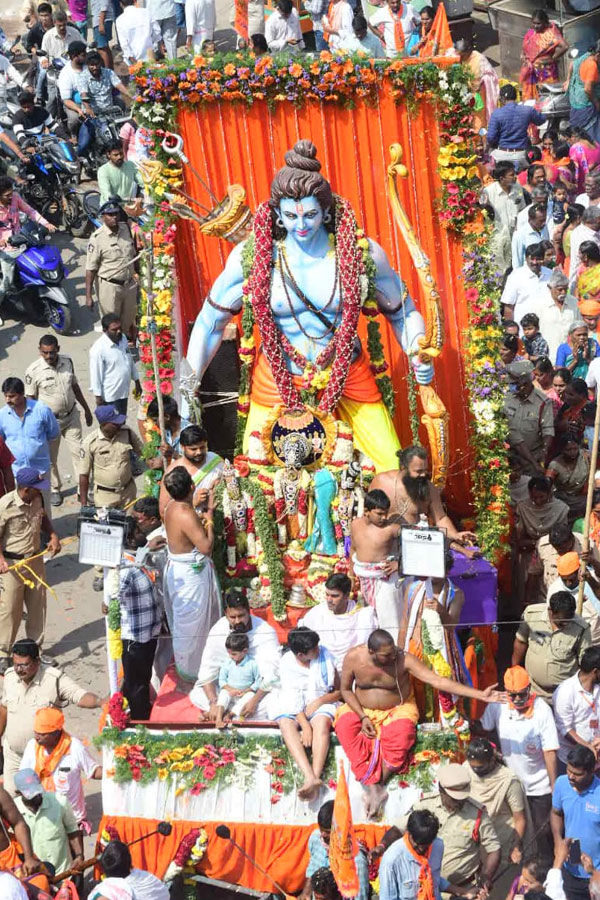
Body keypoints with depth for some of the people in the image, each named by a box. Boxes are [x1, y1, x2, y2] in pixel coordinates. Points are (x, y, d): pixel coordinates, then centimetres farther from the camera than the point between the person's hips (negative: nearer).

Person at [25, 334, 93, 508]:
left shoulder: (67, 361, -6)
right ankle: (55, 490, 29)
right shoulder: (34, 371, -18)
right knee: (50, 458, 11)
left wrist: (86, 409, 14)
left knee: (79, 452, 6)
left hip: (71, 416, 3)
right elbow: (31, 399, -10)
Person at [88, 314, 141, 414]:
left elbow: (130, 361, 15)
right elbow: (96, 375, -20)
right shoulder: (99, 349, -24)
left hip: (123, 393, 8)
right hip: (109, 397, -8)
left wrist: (137, 381, 20)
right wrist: (98, 397, -18)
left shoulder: (123, 339, 1)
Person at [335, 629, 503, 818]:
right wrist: (363, 717, -16)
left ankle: (378, 783, -25)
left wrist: (481, 695, -36)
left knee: (401, 732, -36)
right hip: (362, 709, 2)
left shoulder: (404, 660, -22)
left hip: (396, 710, -2)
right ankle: (374, 788, -34)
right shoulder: (353, 657, -16)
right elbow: (345, 689, -2)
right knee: (345, 726, -31)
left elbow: (437, 681, -27)